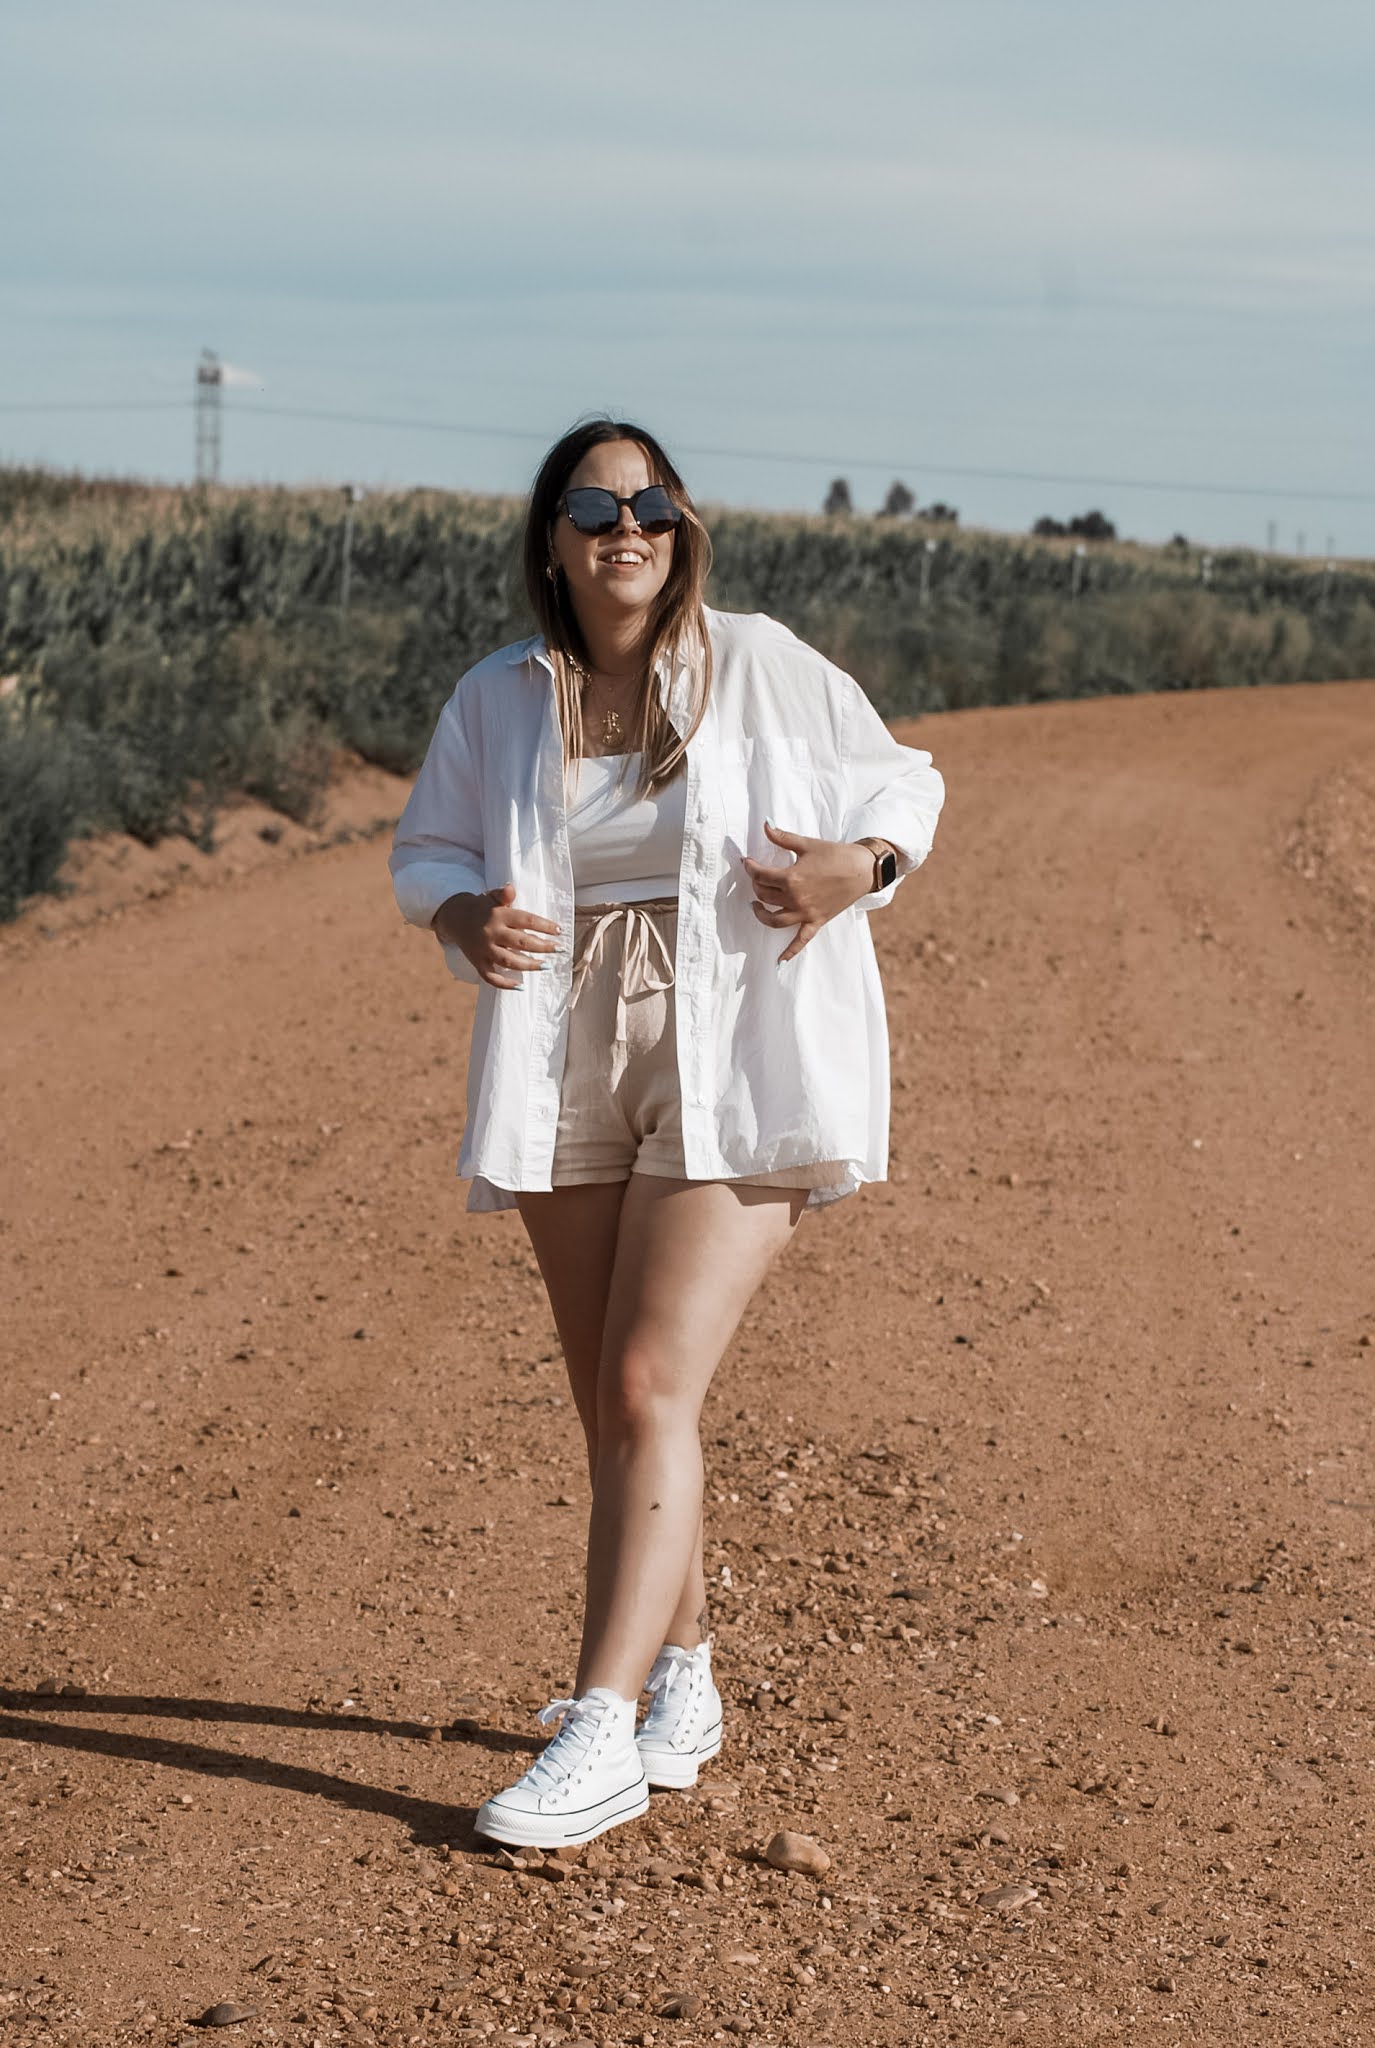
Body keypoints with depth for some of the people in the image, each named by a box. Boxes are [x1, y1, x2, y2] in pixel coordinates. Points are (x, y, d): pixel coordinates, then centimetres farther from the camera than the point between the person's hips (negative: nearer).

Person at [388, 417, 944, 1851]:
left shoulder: (764, 669, -1)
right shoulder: (495, 701, 6)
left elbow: (902, 784, 10)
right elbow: (428, 848, 17)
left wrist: (858, 863, -12)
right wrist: (466, 919, -7)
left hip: (734, 1073, -4)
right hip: (567, 1076, 4)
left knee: (649, 1391, -15)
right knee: (611, 1410, 10)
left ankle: (602, 1733, -15)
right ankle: (684, 1683, 29)